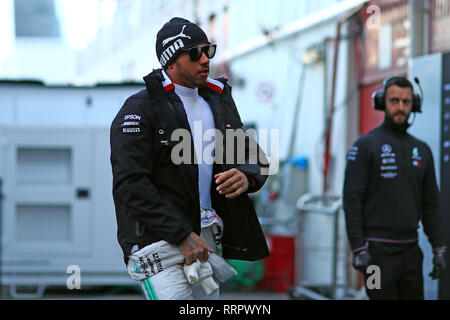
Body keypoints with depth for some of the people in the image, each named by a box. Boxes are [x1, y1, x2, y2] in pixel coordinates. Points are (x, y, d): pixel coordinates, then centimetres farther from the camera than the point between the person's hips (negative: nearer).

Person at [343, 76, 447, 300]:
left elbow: (431, 204, 16)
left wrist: (438, 249, 9)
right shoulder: (365, 146, -4)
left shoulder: (421, 150, 13)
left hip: (410, 249, 6)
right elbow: (352, 199, -10)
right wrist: (358, 249, -16)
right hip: (378, 251, -6)